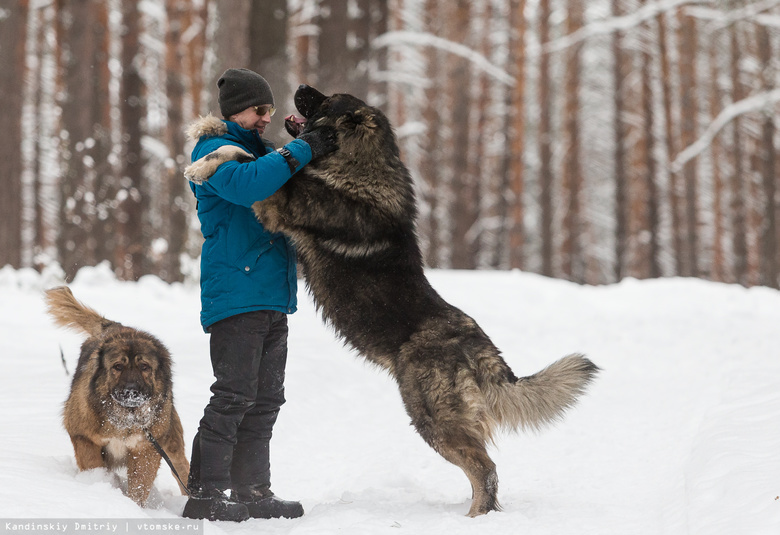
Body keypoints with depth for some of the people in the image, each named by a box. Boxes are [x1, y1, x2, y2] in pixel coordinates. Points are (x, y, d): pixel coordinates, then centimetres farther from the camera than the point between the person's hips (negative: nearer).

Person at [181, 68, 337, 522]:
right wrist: (302, 150, -23)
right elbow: (245, 186, -26)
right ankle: (205, 493, -10)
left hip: (273, 296, 9)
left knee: (266, 399, 9)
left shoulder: (260, 153, 23)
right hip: (235, 292, -9)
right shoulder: (216, 151, -6)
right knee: (235, 394, -12)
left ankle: (252, 491, 14)